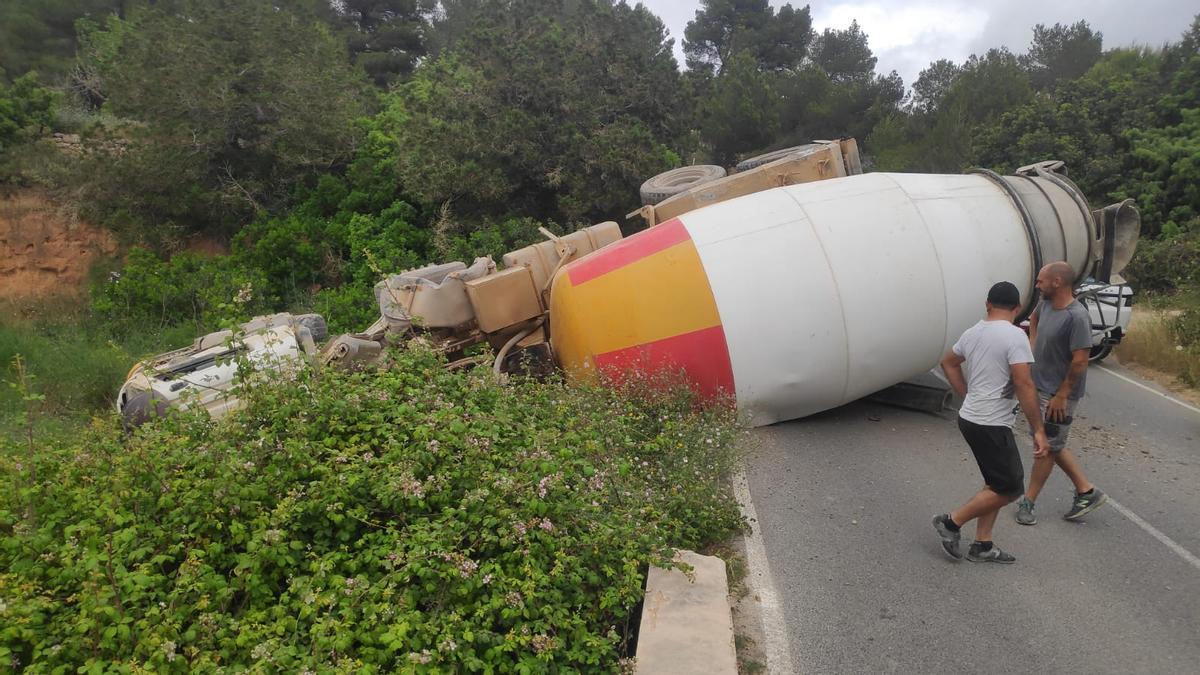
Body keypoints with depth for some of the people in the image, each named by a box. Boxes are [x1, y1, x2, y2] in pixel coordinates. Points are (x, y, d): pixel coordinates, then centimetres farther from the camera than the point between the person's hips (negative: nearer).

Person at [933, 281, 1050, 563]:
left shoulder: (973, 332, 8)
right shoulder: (1014, 336, -16)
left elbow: (948, 363, 23)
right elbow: (1024, 385, -21)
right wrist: (1038, 430, -16)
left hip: (970, 417, 9)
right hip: (992, 424, -9)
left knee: (996, 483, 18)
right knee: (1010, 488, 2)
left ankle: (982, 545, 20)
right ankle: (952, 521, 6)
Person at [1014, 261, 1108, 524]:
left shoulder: (1077, 317, -24)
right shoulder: (1046, 303, 1)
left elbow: (1080, 361, -24)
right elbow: (1034, 318, 26)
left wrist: (1061, 396, -20)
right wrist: (1033, 342, 12)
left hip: (1058, 395, -9)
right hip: (1040, 387, 9)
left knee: (1047, 448, 4)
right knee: (1053, 445, 17)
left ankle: (1027, 502, 15)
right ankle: (1087, 491, 29)